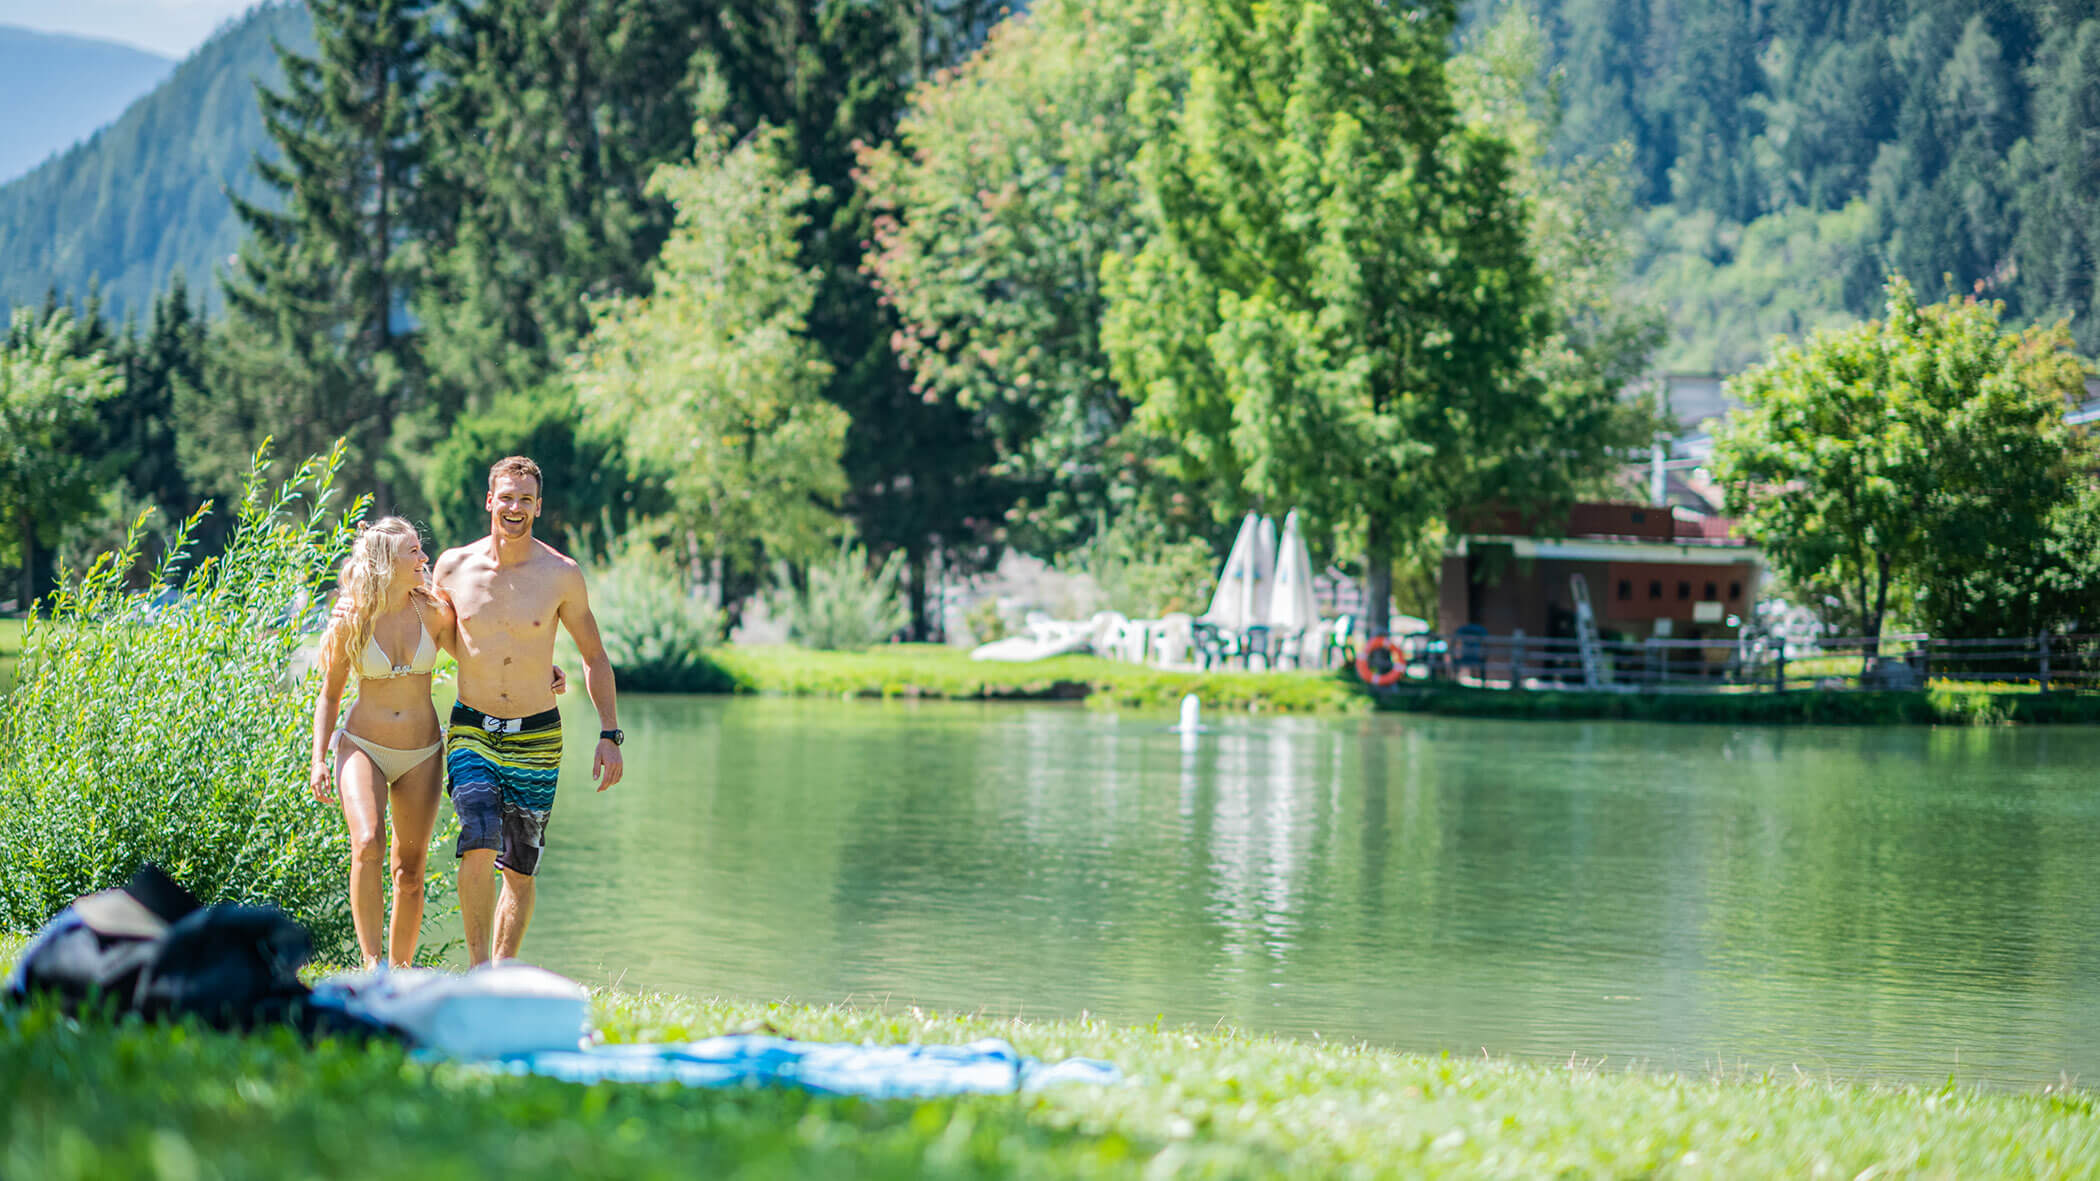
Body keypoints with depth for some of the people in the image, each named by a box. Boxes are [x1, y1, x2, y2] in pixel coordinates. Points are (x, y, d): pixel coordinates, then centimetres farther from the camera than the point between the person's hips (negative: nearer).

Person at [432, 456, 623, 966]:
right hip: (472, 731, 0)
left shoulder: (561, 575, -5)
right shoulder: (454, 566, -2)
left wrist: (610, 735, 0)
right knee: (480, 844, -21)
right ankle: (477, 968, -12)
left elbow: (594, 656, 5)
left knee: (520, 869, 5)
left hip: (536, 737, 0)